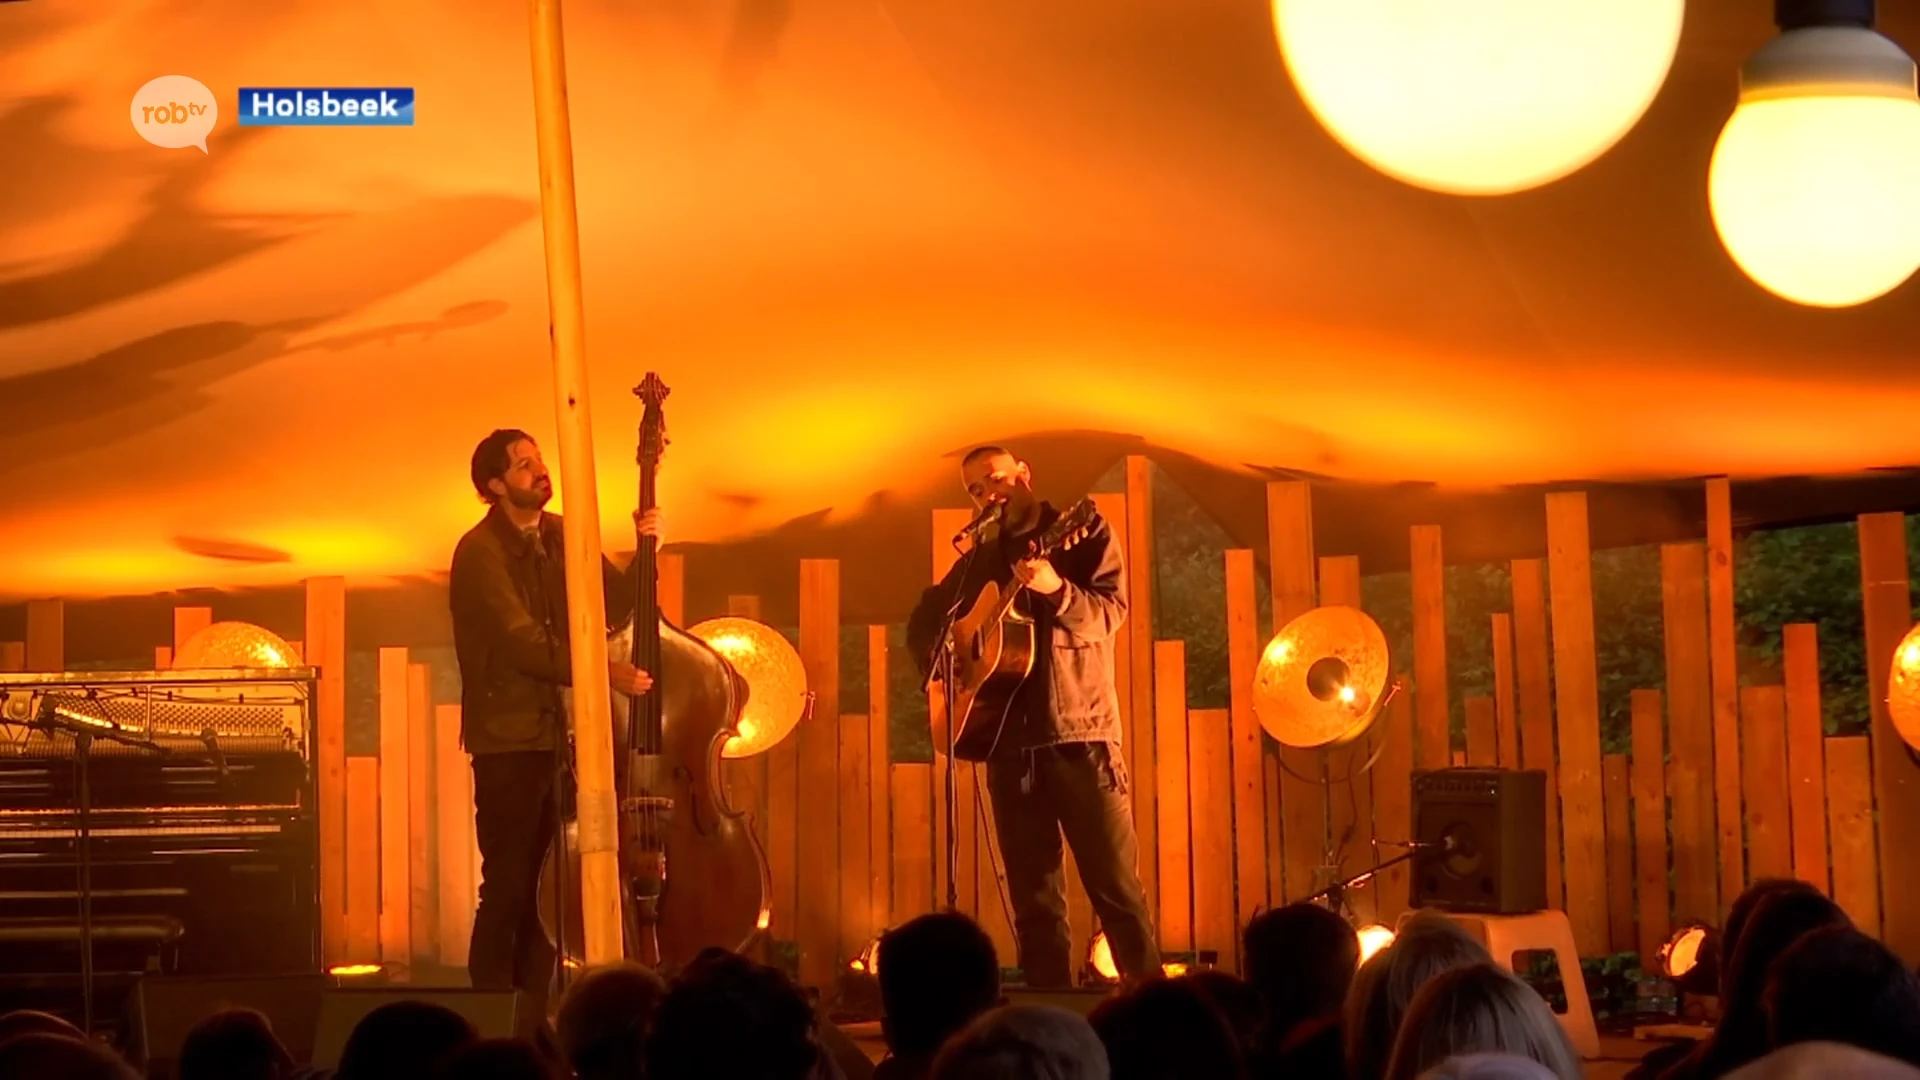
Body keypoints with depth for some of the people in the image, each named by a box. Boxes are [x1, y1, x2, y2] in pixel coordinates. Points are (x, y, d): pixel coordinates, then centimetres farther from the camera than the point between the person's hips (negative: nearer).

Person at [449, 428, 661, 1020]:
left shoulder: (561, 538, 11)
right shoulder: (481, 552, -11)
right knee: (509, 885, -6)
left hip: (557, 732, 7)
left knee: (548, 883, 8)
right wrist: (603, 671, -25)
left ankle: (533, 1020, 15)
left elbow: (616, 605, 5)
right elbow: (523, 644, -20)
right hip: (508, 737, -7)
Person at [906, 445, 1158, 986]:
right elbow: (924, 621, 25)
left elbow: (1111, 609, -10)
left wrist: (1056, 590, -29)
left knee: (1116, 884, -8)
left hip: (1080, 734, -5)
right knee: (1033, 894, 6)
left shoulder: (1084, 533, 3)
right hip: (1009, 741, 5)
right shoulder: (979, 561, 17)